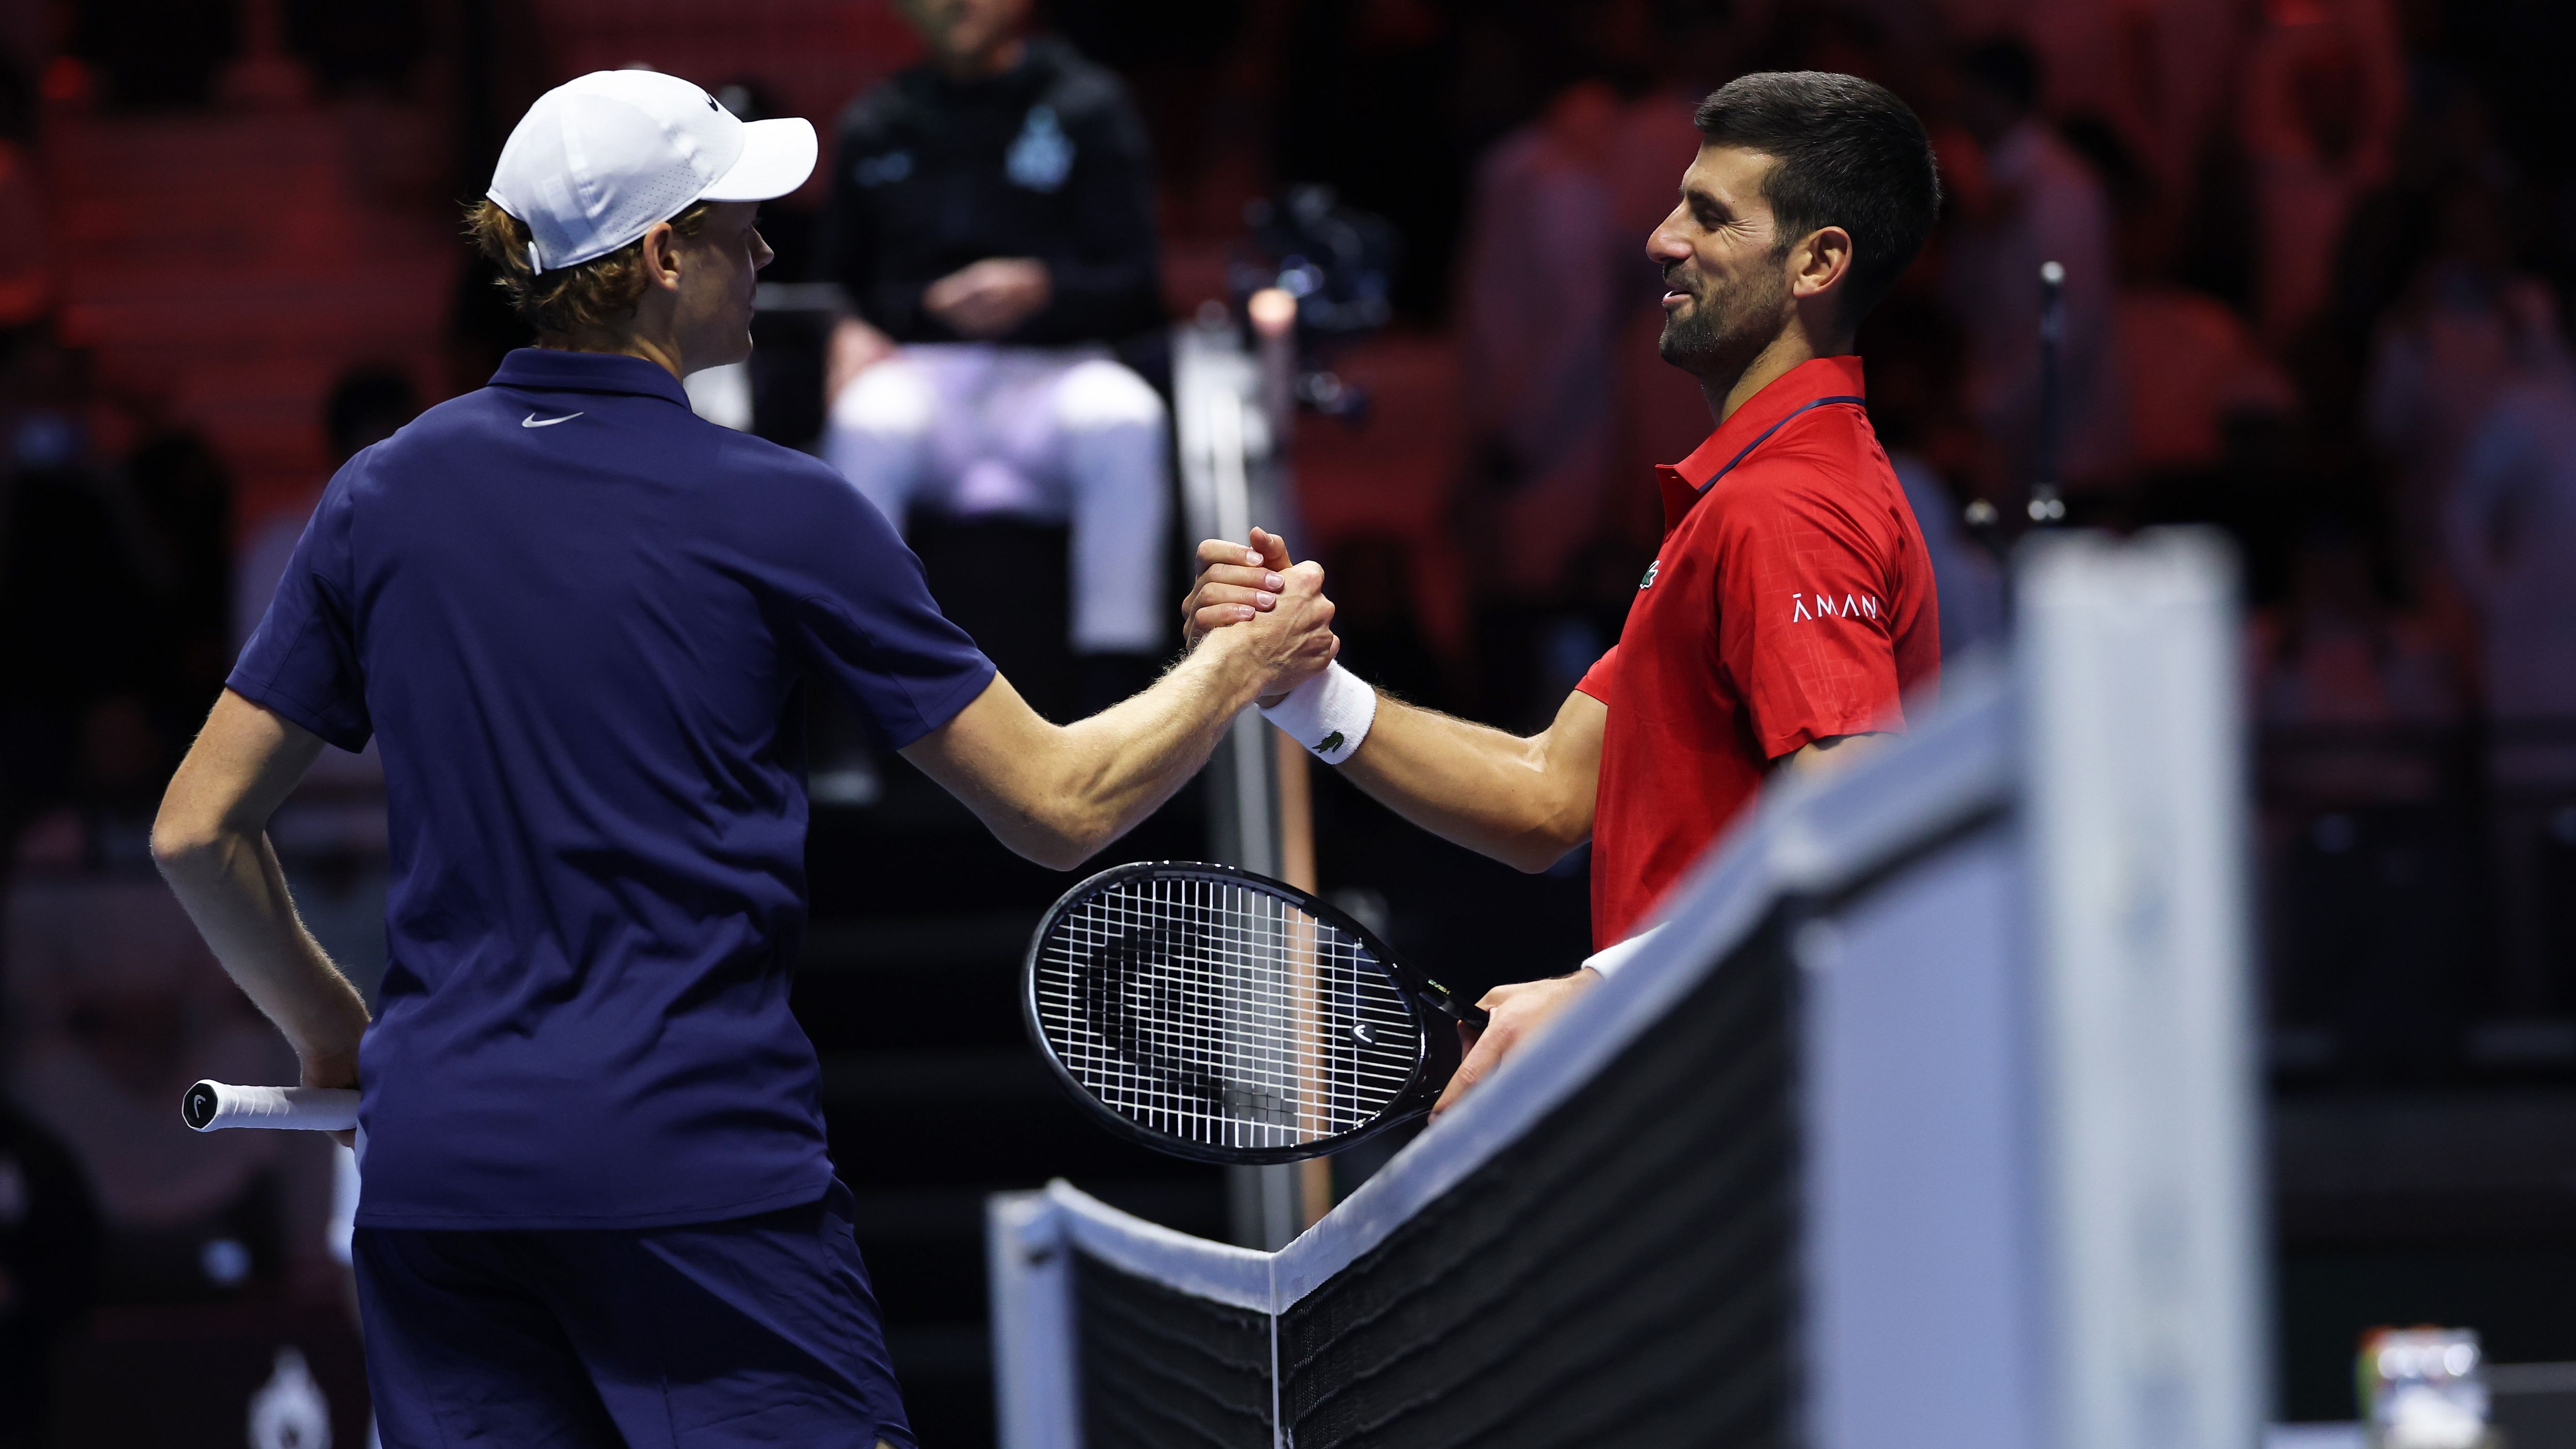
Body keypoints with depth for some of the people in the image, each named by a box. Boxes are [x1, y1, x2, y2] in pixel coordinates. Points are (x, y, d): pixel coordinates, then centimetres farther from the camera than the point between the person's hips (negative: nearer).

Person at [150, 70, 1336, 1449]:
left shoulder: (384, 495, 6)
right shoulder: (780, 515, -6)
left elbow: (197, 830, 9)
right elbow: (1057, 805, 0)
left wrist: (331, 1031, 23)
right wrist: (1245, 664, 16)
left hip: (432, 1168, 5)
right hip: (699, 1157, -5)